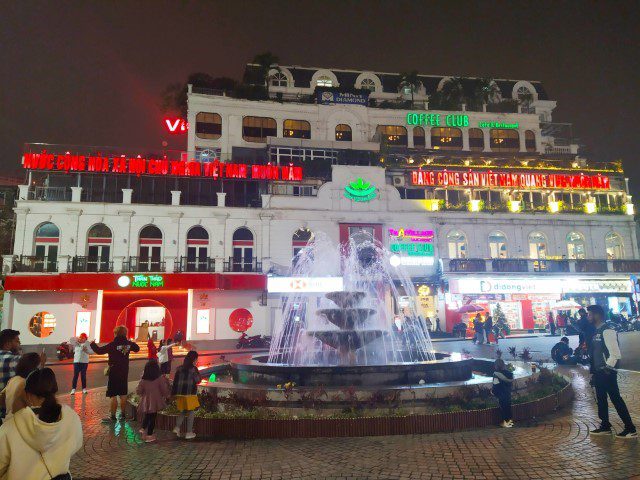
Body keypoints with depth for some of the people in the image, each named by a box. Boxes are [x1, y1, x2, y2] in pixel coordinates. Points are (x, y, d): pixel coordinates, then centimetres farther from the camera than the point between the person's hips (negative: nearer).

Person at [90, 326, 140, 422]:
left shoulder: (113, 344, -18)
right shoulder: (129, 343, 0)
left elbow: (100, 351, -18)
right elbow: (137, 348, 17)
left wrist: (92, 344, -1)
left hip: (114, 373, -6)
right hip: (124, 373, 6)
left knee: (113, 395, 1)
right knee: (123, 394, 13)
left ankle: (112, 416, 5)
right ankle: (122, 414, 22)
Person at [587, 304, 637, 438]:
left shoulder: (607, 331, -19)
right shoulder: (597, 332, 10)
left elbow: (615, 354, -23)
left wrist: (607, 368, -17)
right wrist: (594, 372, 17)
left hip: (607, 372, -10)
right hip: (599, 372, 10)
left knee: (616, 399, 0)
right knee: (601, 399, 16)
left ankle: (630, 429, 12)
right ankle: (605, 427, 27)